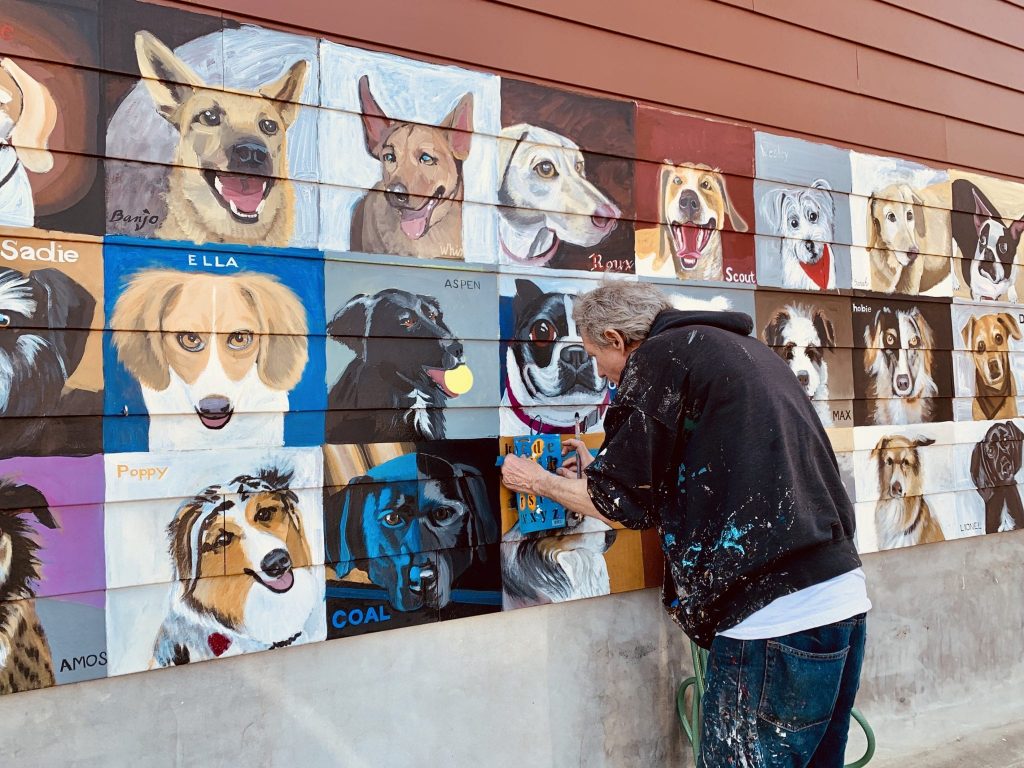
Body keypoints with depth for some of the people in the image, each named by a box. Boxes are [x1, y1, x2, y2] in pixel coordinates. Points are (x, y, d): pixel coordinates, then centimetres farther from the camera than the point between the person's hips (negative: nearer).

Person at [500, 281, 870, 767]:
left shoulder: (661, 357, -5)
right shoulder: (745, 349, 21)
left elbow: (625, 505, -2)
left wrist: (539, 481, 14)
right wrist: (598, 472, 33)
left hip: (776, 617, -10)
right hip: (843, 600, 10)